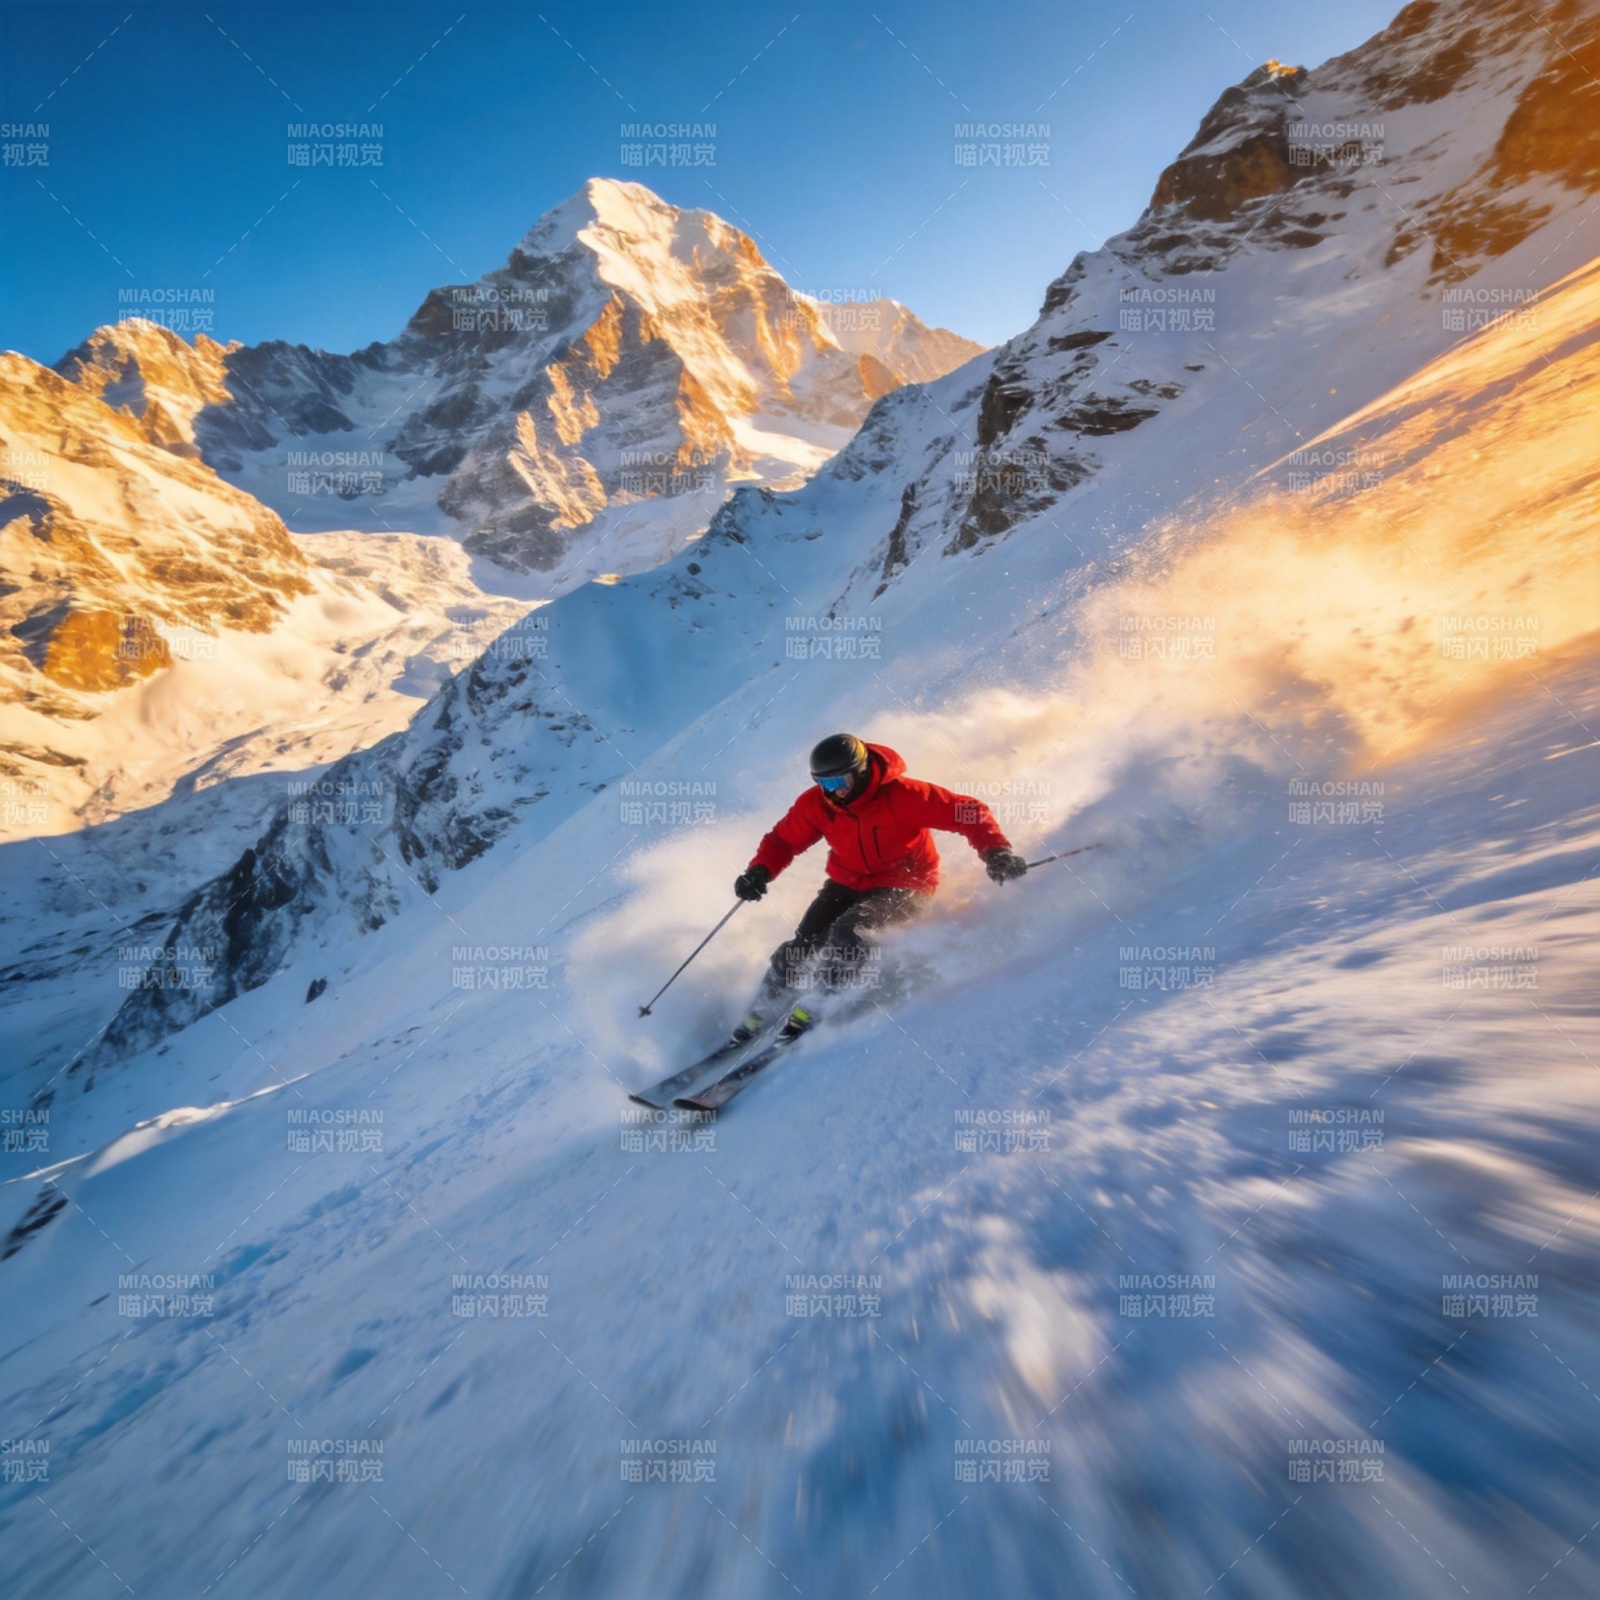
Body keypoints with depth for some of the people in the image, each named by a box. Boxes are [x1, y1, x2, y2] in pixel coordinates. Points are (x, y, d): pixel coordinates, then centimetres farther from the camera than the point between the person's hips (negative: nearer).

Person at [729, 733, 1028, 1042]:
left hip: (905, 886, -4)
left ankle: (812, 1009, -7)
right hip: (847, 883, 4)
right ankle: (759, 1015, 14)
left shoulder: (901, 795, -26)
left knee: (849, 931, -29)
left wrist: (996, 850, -40)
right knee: (804, 944, -9)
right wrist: (760, 870, -21)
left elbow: (969, 812, -23)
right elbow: (783, 839, -2)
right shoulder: (816, 803, -13)